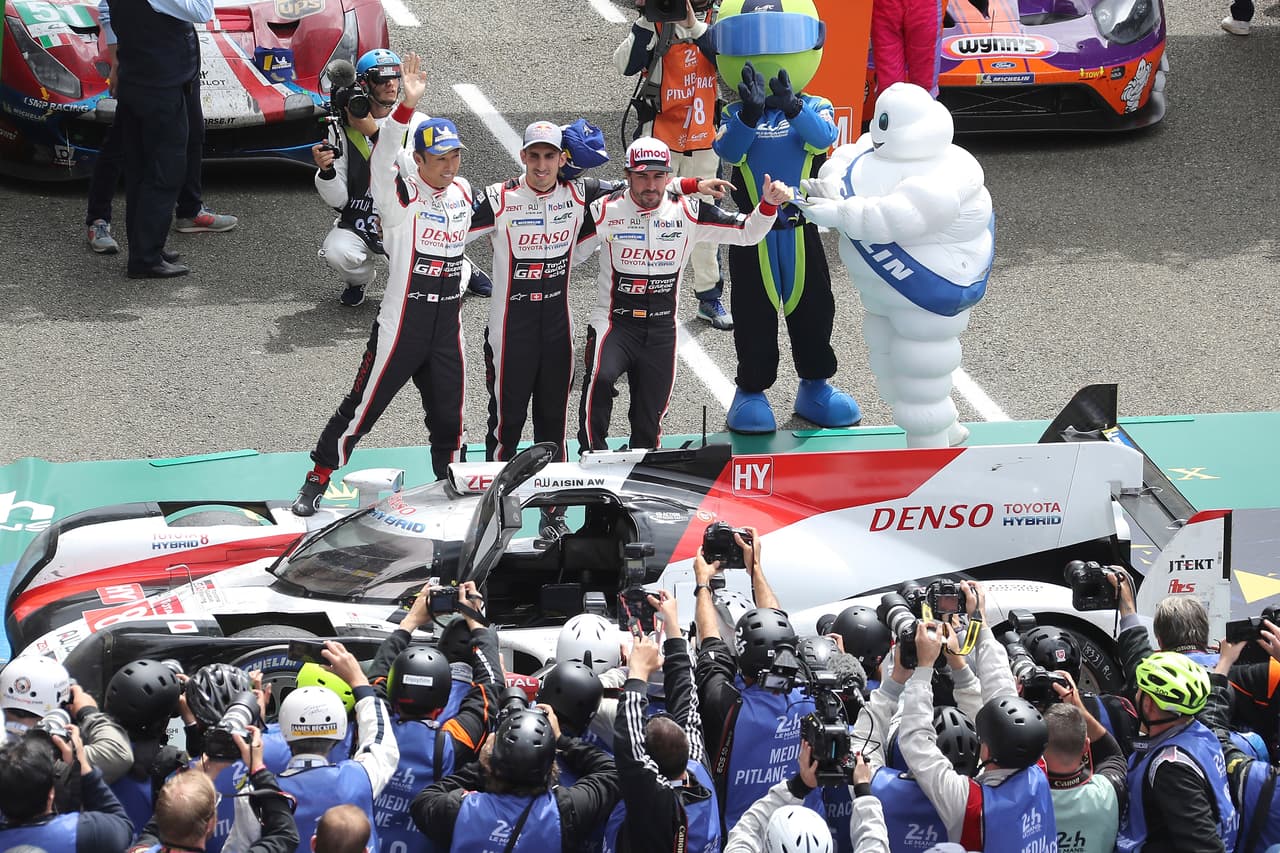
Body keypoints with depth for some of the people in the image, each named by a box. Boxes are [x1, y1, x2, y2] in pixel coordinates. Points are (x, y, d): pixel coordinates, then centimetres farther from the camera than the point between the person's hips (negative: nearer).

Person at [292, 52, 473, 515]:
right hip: (400, 324, -5)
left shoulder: (463, 191, 6)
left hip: (448, 328, 5)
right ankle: (317, 482, 16)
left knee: (448, 420, 12)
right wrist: (406, 106, -45)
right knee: (361, 410, 2)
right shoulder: (400, 194, -13)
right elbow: (382, 160, -33)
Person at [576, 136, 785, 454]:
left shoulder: (688, 212, -2)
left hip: (661, 331, 3)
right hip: (614, 322, -3)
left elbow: (747, 233, 2)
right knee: (600, 379, -33)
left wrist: (768, 204, -16)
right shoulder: (606, 211, -9)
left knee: (648, 426, 8)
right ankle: (593, 454, -18)